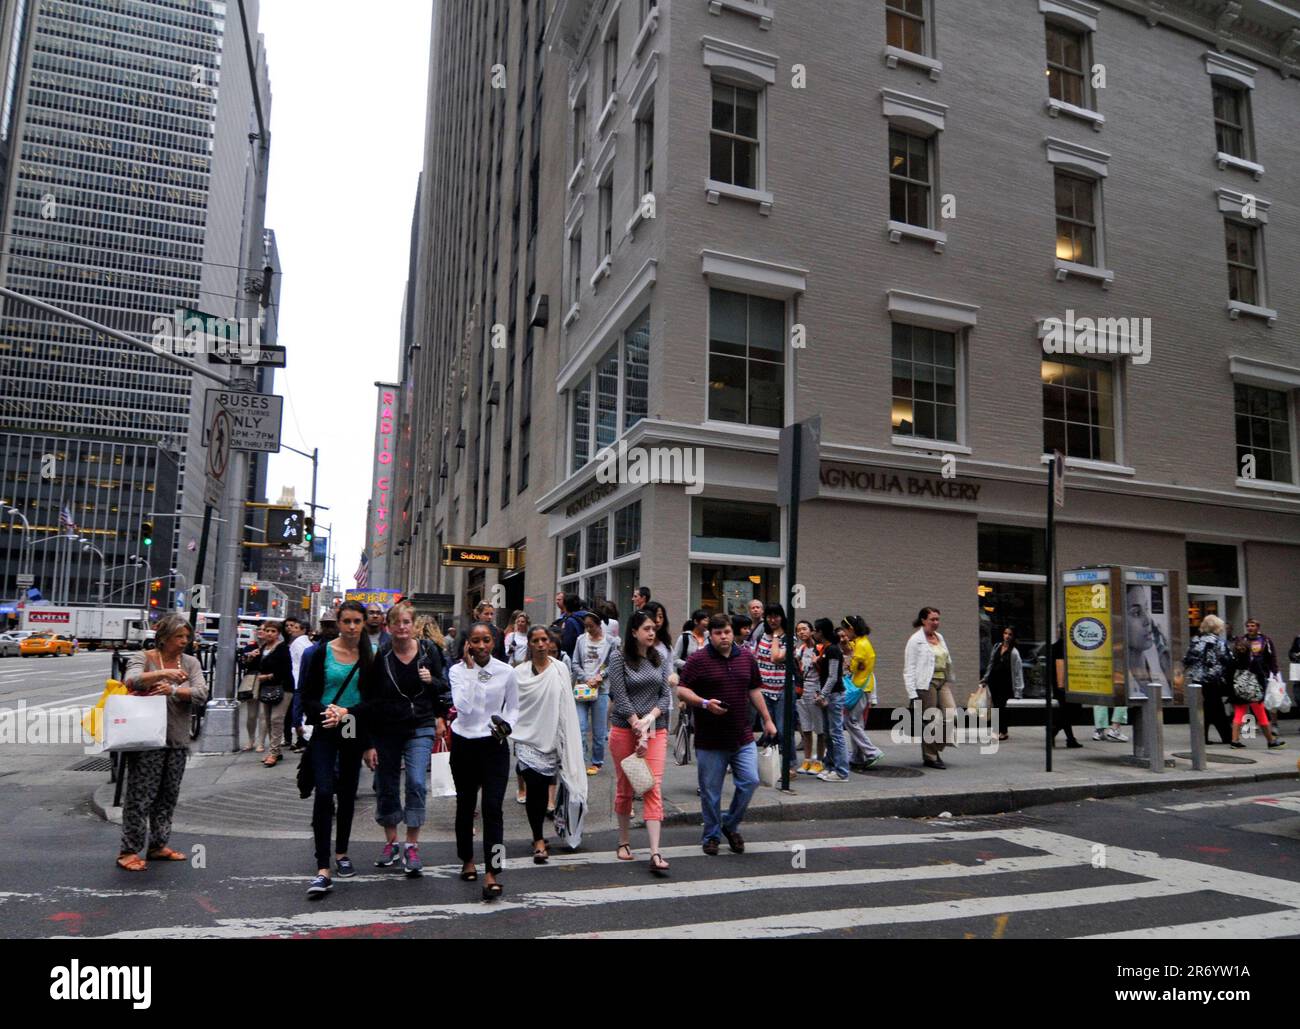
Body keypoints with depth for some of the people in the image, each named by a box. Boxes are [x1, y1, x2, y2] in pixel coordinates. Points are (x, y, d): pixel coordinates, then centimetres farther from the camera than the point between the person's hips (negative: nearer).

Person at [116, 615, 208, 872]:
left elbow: (201, 694, -6)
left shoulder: (190, 662, 7)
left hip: (178, 740, 5)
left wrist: (174, 690, -22)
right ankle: (129, 851, 6)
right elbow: (132, 680, -24)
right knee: (140, 795, -3)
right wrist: (164, 672, -37)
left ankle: (158, 846, 23)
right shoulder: (142, 658, -3)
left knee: (169, 795, 11)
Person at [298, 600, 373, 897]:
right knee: (324, 793, -13)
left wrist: (346, 712, -15)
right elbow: (308, 697, -1)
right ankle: (323, 870, -12)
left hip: (354, 732, 2)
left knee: (347, 794, 12)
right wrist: (327, 712, -19)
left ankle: (342, 853, 31)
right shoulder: (321, 653, -3)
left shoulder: (369, 656, 0)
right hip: (325, 732, -2)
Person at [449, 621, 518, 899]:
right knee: (465, 805, 16)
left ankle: (492, 872, -7)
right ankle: (467, 860, 35)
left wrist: (506, 725, -13)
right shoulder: (458, 671, -6)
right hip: (464, 744, 1)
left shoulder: (506, 672, -4)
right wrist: (470, 669, -19)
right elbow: (464, 706, -21)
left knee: (493, 807, -10)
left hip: (494, 745, -1)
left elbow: (513, 709, 8)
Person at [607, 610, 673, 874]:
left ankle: (655, 854, -11)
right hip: (624, 730, -2)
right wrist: (639, 730, -13)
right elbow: (620, 697, -10)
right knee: (625, 788, 10)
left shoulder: (661, 658, 6)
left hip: (656, 729, 2)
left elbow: (666, 696, 4)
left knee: (653, 788, -7)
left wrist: (649, 719, -12)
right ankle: (624, 841, 28)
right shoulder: (618, 658, -4)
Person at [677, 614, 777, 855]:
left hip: (743, 737, 3)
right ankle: (711, 835, 24)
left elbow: (755, 690, 17)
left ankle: (731, 825, 21)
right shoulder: (698, 660, -7)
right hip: (710, 740, -3)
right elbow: (682, 690, -8)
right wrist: (704, 703, -22)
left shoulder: (747, 657, 8)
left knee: (750, 781, -3)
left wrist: (767, 719, 14)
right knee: (711, 790, 5)